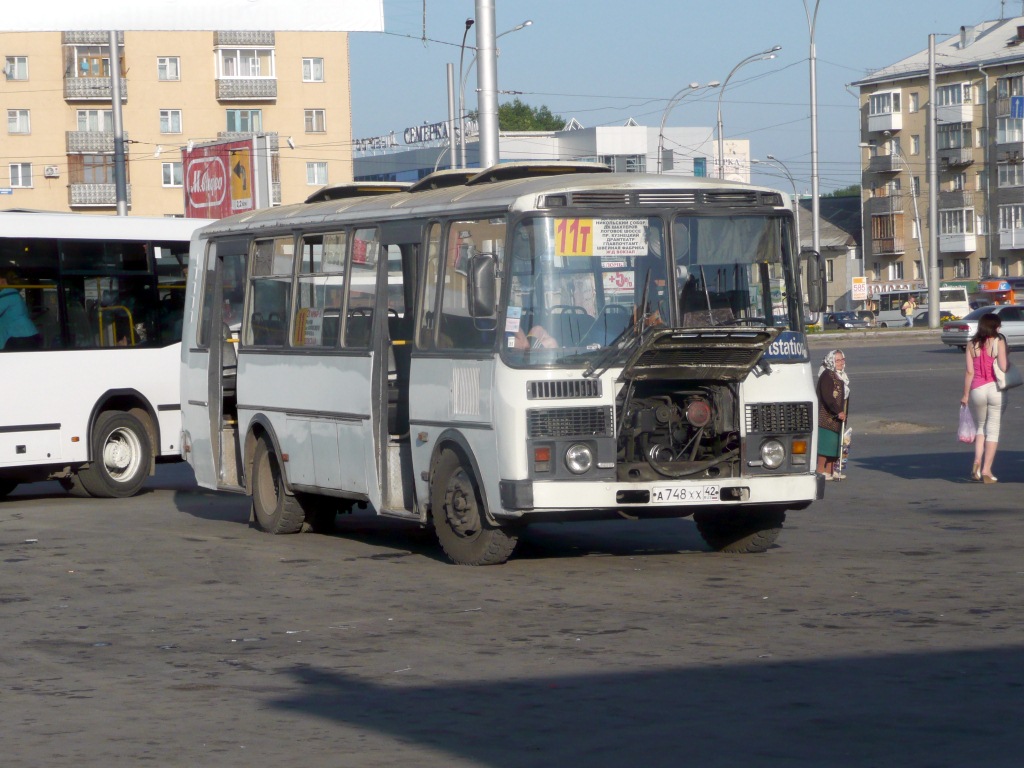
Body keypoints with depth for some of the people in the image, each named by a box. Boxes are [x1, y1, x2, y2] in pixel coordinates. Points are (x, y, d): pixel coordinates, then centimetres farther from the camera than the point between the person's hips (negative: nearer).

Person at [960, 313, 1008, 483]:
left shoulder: (972, 344, 3)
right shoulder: (999, 342, -5)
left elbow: (969, 371, 1)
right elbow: (1003, 368, -13)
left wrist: (965, 395, 6)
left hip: (977, 390, 3)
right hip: (996, 389, -3)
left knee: (980, 427, 20)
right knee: (993, 429, 4)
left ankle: (977, 462, 1)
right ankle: (986, 469, 0)